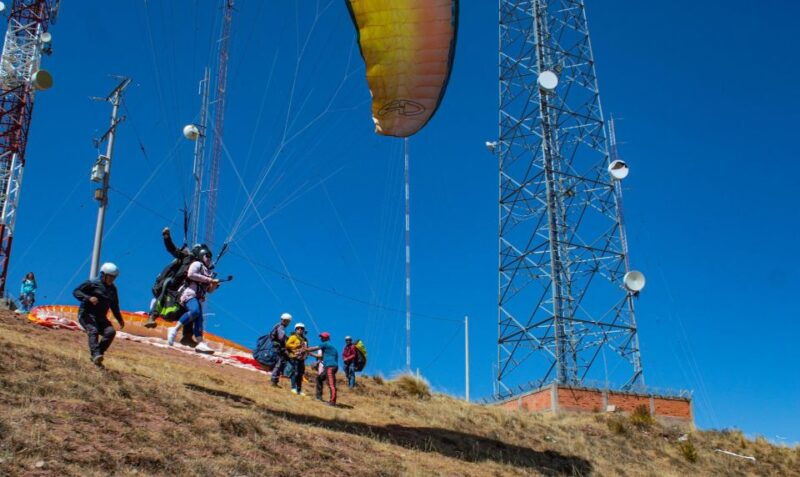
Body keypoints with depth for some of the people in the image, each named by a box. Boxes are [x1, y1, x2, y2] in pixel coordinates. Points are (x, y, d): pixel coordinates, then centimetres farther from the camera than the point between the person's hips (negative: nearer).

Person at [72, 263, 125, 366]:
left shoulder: (113, 289, 17)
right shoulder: (92, 284, -2)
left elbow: (114, 306, 26)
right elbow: (76, 292, -9)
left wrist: (120, 319, 17)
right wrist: (89, 298, -25)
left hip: (101, 317, 6)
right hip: (87, 314, -6)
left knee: (110, 332, -19)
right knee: (93, 331, -31)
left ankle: (96, 355, -19)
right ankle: (96, 355, -46)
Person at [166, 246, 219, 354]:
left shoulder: (208, 272, 29)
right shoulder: (197, 264, 8)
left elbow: (209, 290, 28)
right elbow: (191, 274, -13)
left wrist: (214, 285, 5)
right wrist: (207, 279, -12)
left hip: (198, 298, 8)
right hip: (189, 293, -8)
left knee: (198, 319, -5)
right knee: (195, 311, -32)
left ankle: (200, 343, -14)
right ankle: (175, 329, -29)